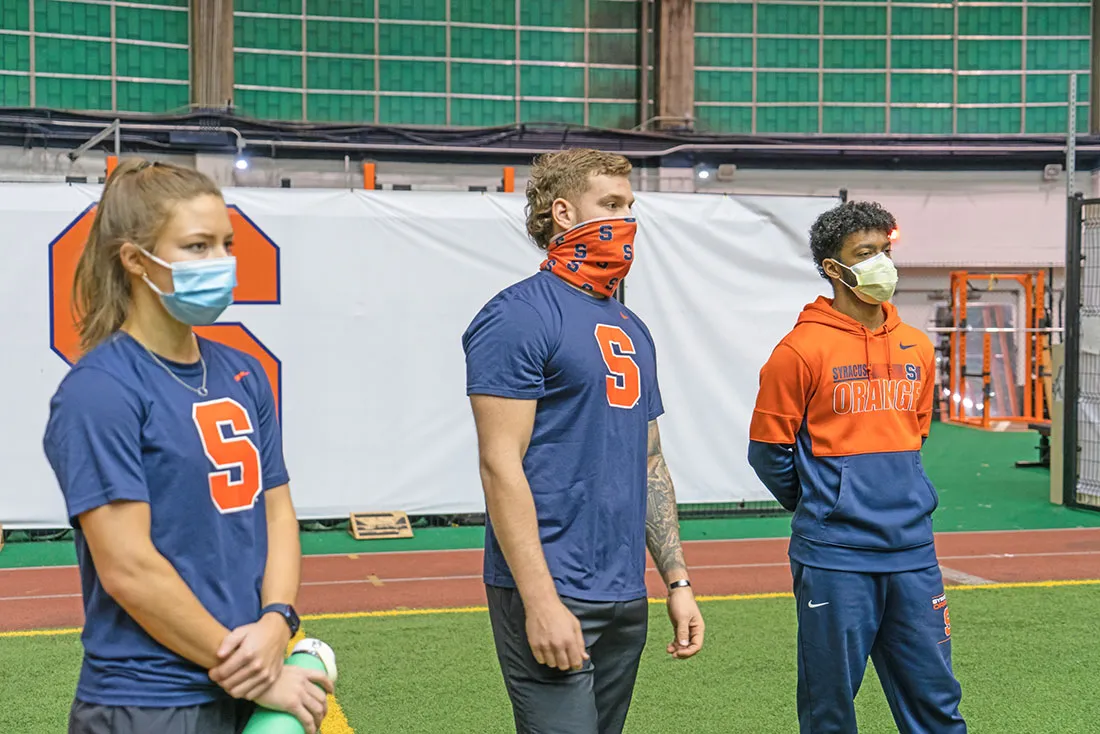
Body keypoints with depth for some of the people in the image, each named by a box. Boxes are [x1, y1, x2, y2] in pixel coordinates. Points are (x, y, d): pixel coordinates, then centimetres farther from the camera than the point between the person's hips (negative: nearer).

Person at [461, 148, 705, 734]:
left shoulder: (630, 329, 17)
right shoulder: (520, 317, -9)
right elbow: (501, 466, -15)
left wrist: (677, 581, 14)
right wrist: (541, 601, -20)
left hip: (626, 600, 8)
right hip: (555, 599, -8)